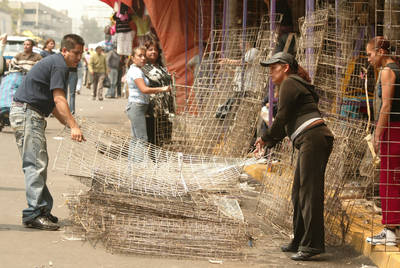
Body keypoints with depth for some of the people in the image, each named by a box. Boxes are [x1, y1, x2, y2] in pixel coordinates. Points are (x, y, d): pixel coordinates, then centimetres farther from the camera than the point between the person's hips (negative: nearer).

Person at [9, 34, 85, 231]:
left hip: (33, 116, 11)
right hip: (27, 113, -11)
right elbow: (59, 100, -21)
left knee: (39, 163, 12)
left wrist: (69, 125, 17)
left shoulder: (54, 63, 21)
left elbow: (52, 103, 24)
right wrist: (73, 126, -27)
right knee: (35, 164, -13)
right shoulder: (59, 65, -11)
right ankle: (34, 214, -15)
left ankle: (43, 210, 16)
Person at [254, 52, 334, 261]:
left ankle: (313, 244, -15)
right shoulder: (295, 85, 26)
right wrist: (268, 143, 24)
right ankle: (300, 241, 18)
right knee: (298, 193, 13)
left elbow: (282, 118, -9)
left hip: (313, 139, -10)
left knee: (310, 191, -13)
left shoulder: (289, 84, -3)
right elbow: (287, 124, 28)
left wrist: (265, 138, 5)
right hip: (311, 142, 10)